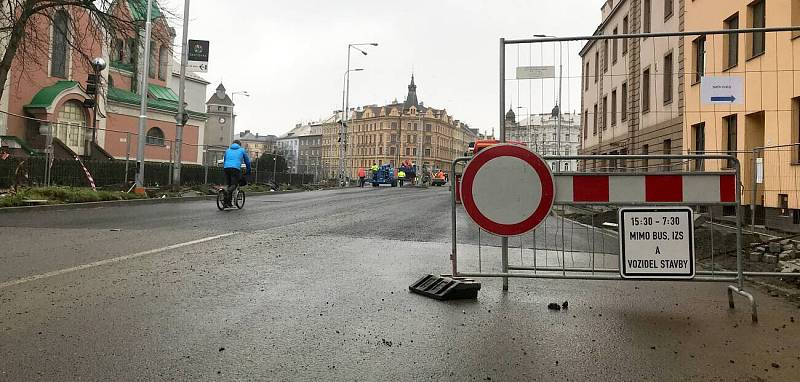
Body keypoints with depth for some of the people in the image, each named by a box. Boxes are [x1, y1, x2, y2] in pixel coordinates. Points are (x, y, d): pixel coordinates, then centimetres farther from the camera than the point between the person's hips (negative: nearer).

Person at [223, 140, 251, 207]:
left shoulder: (227, 150, 29)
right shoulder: (242, 150, 20)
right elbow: (247, 161, 23)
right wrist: (248, 171, 33)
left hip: (227, 168, 4)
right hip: (236, 168, -4)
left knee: (228, 185, 8)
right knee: (234, 185, -4)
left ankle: (228, 203, 3)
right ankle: (227, 191, -37)